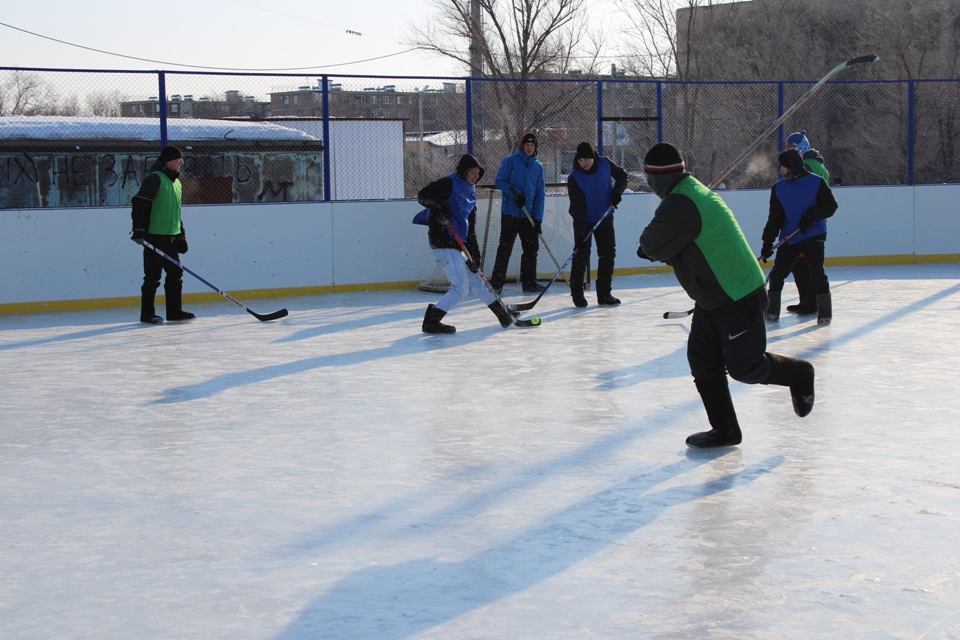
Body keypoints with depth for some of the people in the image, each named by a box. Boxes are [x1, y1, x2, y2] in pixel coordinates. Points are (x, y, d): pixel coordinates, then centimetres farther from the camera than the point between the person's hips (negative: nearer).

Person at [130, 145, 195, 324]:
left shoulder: (176, 183, 16)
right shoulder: (155, 179, -12)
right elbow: (138, 202, -20)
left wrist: (181, 236, 19)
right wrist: (138, 230, -26)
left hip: (171, 238, 9)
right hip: (154, 237, -9)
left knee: (176, 274, 10)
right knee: (153, 277, -2)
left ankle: (175, 311, 17)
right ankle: (147, 314, 5)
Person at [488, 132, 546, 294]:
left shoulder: (538, 167, 9)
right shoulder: (510, 161, -2)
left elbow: (540, 194, 7)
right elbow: (499, 181, -8)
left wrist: (538, 218, -1)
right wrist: (515, 192, -22)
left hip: (529, 215, 5)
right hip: (510, 213, -5)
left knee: (531, 249, 7)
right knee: (505, 249, -4)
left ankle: (529, 283, 16)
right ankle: (496, 283, 0)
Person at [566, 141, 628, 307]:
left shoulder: (605, 164, -13)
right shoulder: (574, 178, -23)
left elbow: (622, 175, 6)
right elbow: (577, 207, -26)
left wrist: (617, 191, -13)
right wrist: (580, 234, -30)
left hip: (605, 218, 4)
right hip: (583, 221, -4)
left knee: (608, 254, 5)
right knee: (581, 256, -8)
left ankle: (604, 293, 13)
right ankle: (577, 294, 3)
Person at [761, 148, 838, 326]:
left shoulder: (816, 182, -7)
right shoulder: (778, 188, 4)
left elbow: (831, 205, -6)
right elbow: (775, 217, 4)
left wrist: (811, 215, -21)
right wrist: (768, 242, -2)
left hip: (813, 236, -4)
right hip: (789, 238, 4)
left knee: (816, 273, -12)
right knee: (777, 274, 3)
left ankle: (825, 311, 0)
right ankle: (772, 310, 16)